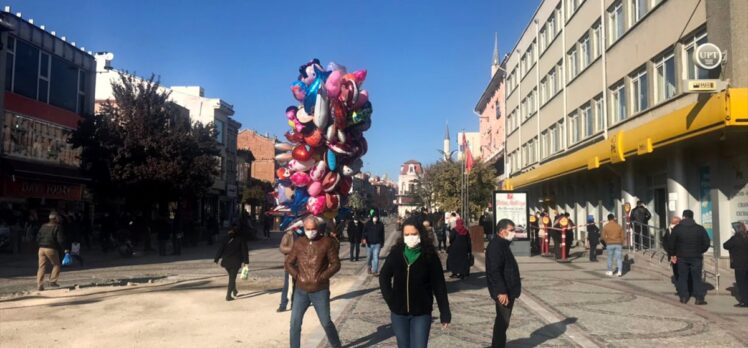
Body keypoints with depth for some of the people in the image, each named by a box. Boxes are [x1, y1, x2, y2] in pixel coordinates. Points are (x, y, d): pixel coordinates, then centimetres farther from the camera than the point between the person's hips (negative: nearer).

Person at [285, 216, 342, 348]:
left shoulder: (327, 242, -6)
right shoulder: (298, 243, 4)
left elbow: (335, 264, -6)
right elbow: (289, 263, 11)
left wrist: (321, 277, -14)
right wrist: (297, 276, -5)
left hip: (320, 291, -3)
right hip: (301, 291, 3)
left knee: (326, 322, 7)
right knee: (295, 322, 1)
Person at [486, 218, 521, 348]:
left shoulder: (503, 244, 14)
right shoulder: (496, 246, -19)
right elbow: (494, 271, -25)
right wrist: (501, 291, -27)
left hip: (508, 290, 10)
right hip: (503, 292, -10)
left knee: (503, 322, 17)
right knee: (502, 322, -4)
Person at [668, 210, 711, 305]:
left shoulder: (677, 228, -5)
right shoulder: (700, 228, -3)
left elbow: (671, 243, -3)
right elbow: (707, 243, 0)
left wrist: (674, 253, 9)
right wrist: (701, 251, 13)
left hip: (682, 257, 0)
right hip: (696, 257, 0)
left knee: (682, 277, 9)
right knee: (697, 277, 6)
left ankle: (683, 297, 11)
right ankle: (699, 298, 4)